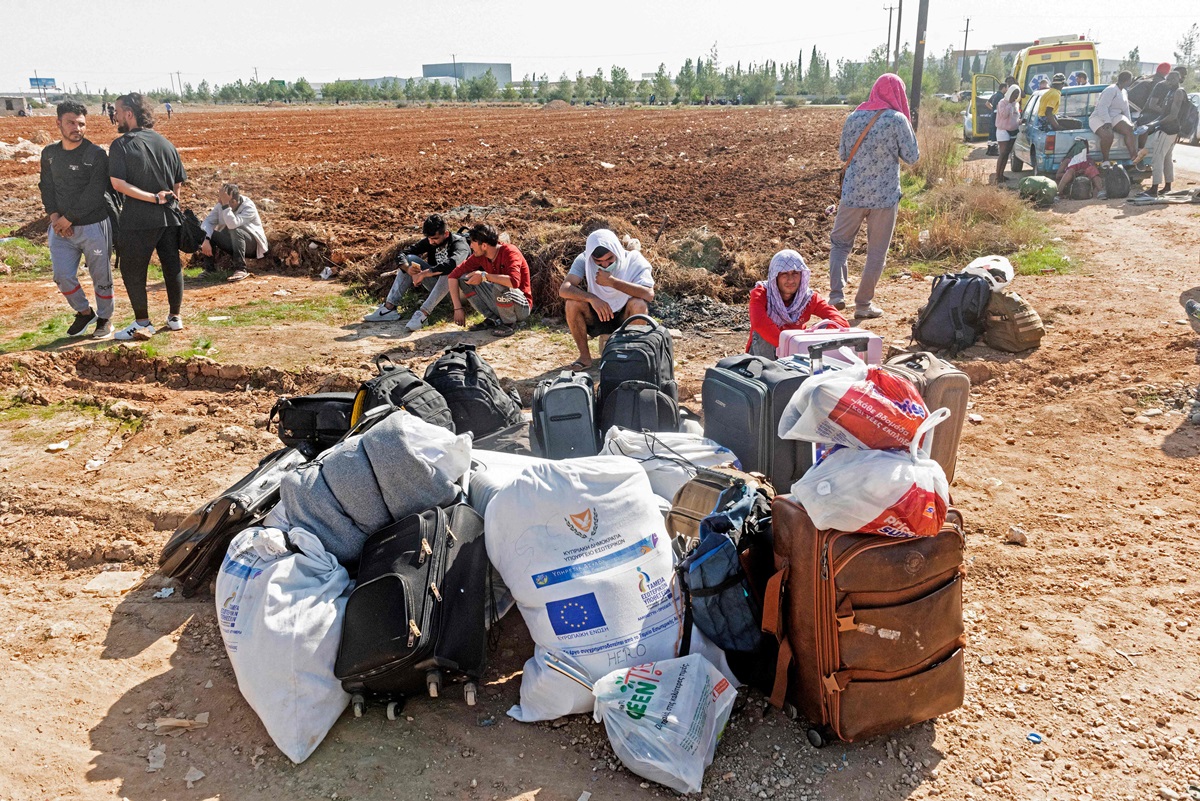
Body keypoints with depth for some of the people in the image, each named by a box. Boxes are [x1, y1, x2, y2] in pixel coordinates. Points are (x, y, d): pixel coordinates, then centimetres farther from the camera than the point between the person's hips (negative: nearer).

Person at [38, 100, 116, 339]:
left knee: (101, 277, 4)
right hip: (61, 227, 5)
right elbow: (47, 187, 12)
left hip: (94, 225, -5)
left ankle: (105, 319, 22)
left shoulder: (96, 154, -9)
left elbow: (94, 194, -15)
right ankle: (84, 312, 26)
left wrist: (69, 219, -14)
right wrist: (54, 216, -5)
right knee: (62, 276, 4)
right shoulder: (49, 153, 8)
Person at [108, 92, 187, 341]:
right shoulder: (165, 143, 7)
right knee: (172, 266, 14)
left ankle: (142, 324, 8)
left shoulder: (121, 145, -8)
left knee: (132, 270, 5)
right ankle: (175, 317, 24)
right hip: (169, 217, 5)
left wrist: (154, 198, -16)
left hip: (138, 220, -5)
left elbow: (118, 183, -18)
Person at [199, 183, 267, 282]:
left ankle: (240, 269, -30)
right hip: (233, 244, 6)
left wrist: (225, 204, -43)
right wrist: (205, 240, -30)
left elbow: (232, 224, -41)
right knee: (207, 232, -13)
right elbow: (208, 221, -15)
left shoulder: (248, 207, -26)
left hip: (253, 245, -6)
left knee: (235, 230, -35)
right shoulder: (220, 205, -8)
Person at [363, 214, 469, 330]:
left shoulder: (459, 244, -22)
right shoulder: (429, 242, -3)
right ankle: (389, 308, -18)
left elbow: (452, 264, -44)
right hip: (436, 286, 6)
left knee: (449, 271, -38)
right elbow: (401, 255, -6)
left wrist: (423, 274, -41)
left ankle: (423, 314, -45)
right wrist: (408, 269, -29)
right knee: (410, 259, -9)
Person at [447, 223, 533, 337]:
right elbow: (453, 275, -3)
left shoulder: (510, 252, -22)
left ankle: (509, 323, -10)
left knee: (499, 286, -37)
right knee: (464, 279, -5)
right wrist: (458, 308, -11)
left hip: (521, 307, -6)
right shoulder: (479, 255, -4)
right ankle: (493, 319, -1)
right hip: (499, 303, 6)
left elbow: (514, 281, -40)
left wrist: (484, 276, -31)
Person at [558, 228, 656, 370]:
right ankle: (585, 357, -10)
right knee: (572, 303, -26)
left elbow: (649, 295, -32)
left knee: (638, 304, -33)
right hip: (597, 317, 2)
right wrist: (592, 298, -42)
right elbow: (564, 289, -25)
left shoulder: (634, 259, -17)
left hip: (625, 319, -2)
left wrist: (612, 282, -33)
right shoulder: (584, 260, -13)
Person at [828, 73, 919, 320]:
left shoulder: (853, 118, 2)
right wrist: (908, 129, 8)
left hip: (852, 193, 3)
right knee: (877, 252, 9)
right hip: (885, 196, -2)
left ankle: (837, 294, 2)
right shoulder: (897, 120, -9)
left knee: (839, 243, 16)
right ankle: (863, 303, 13)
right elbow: (912, 157, -3)